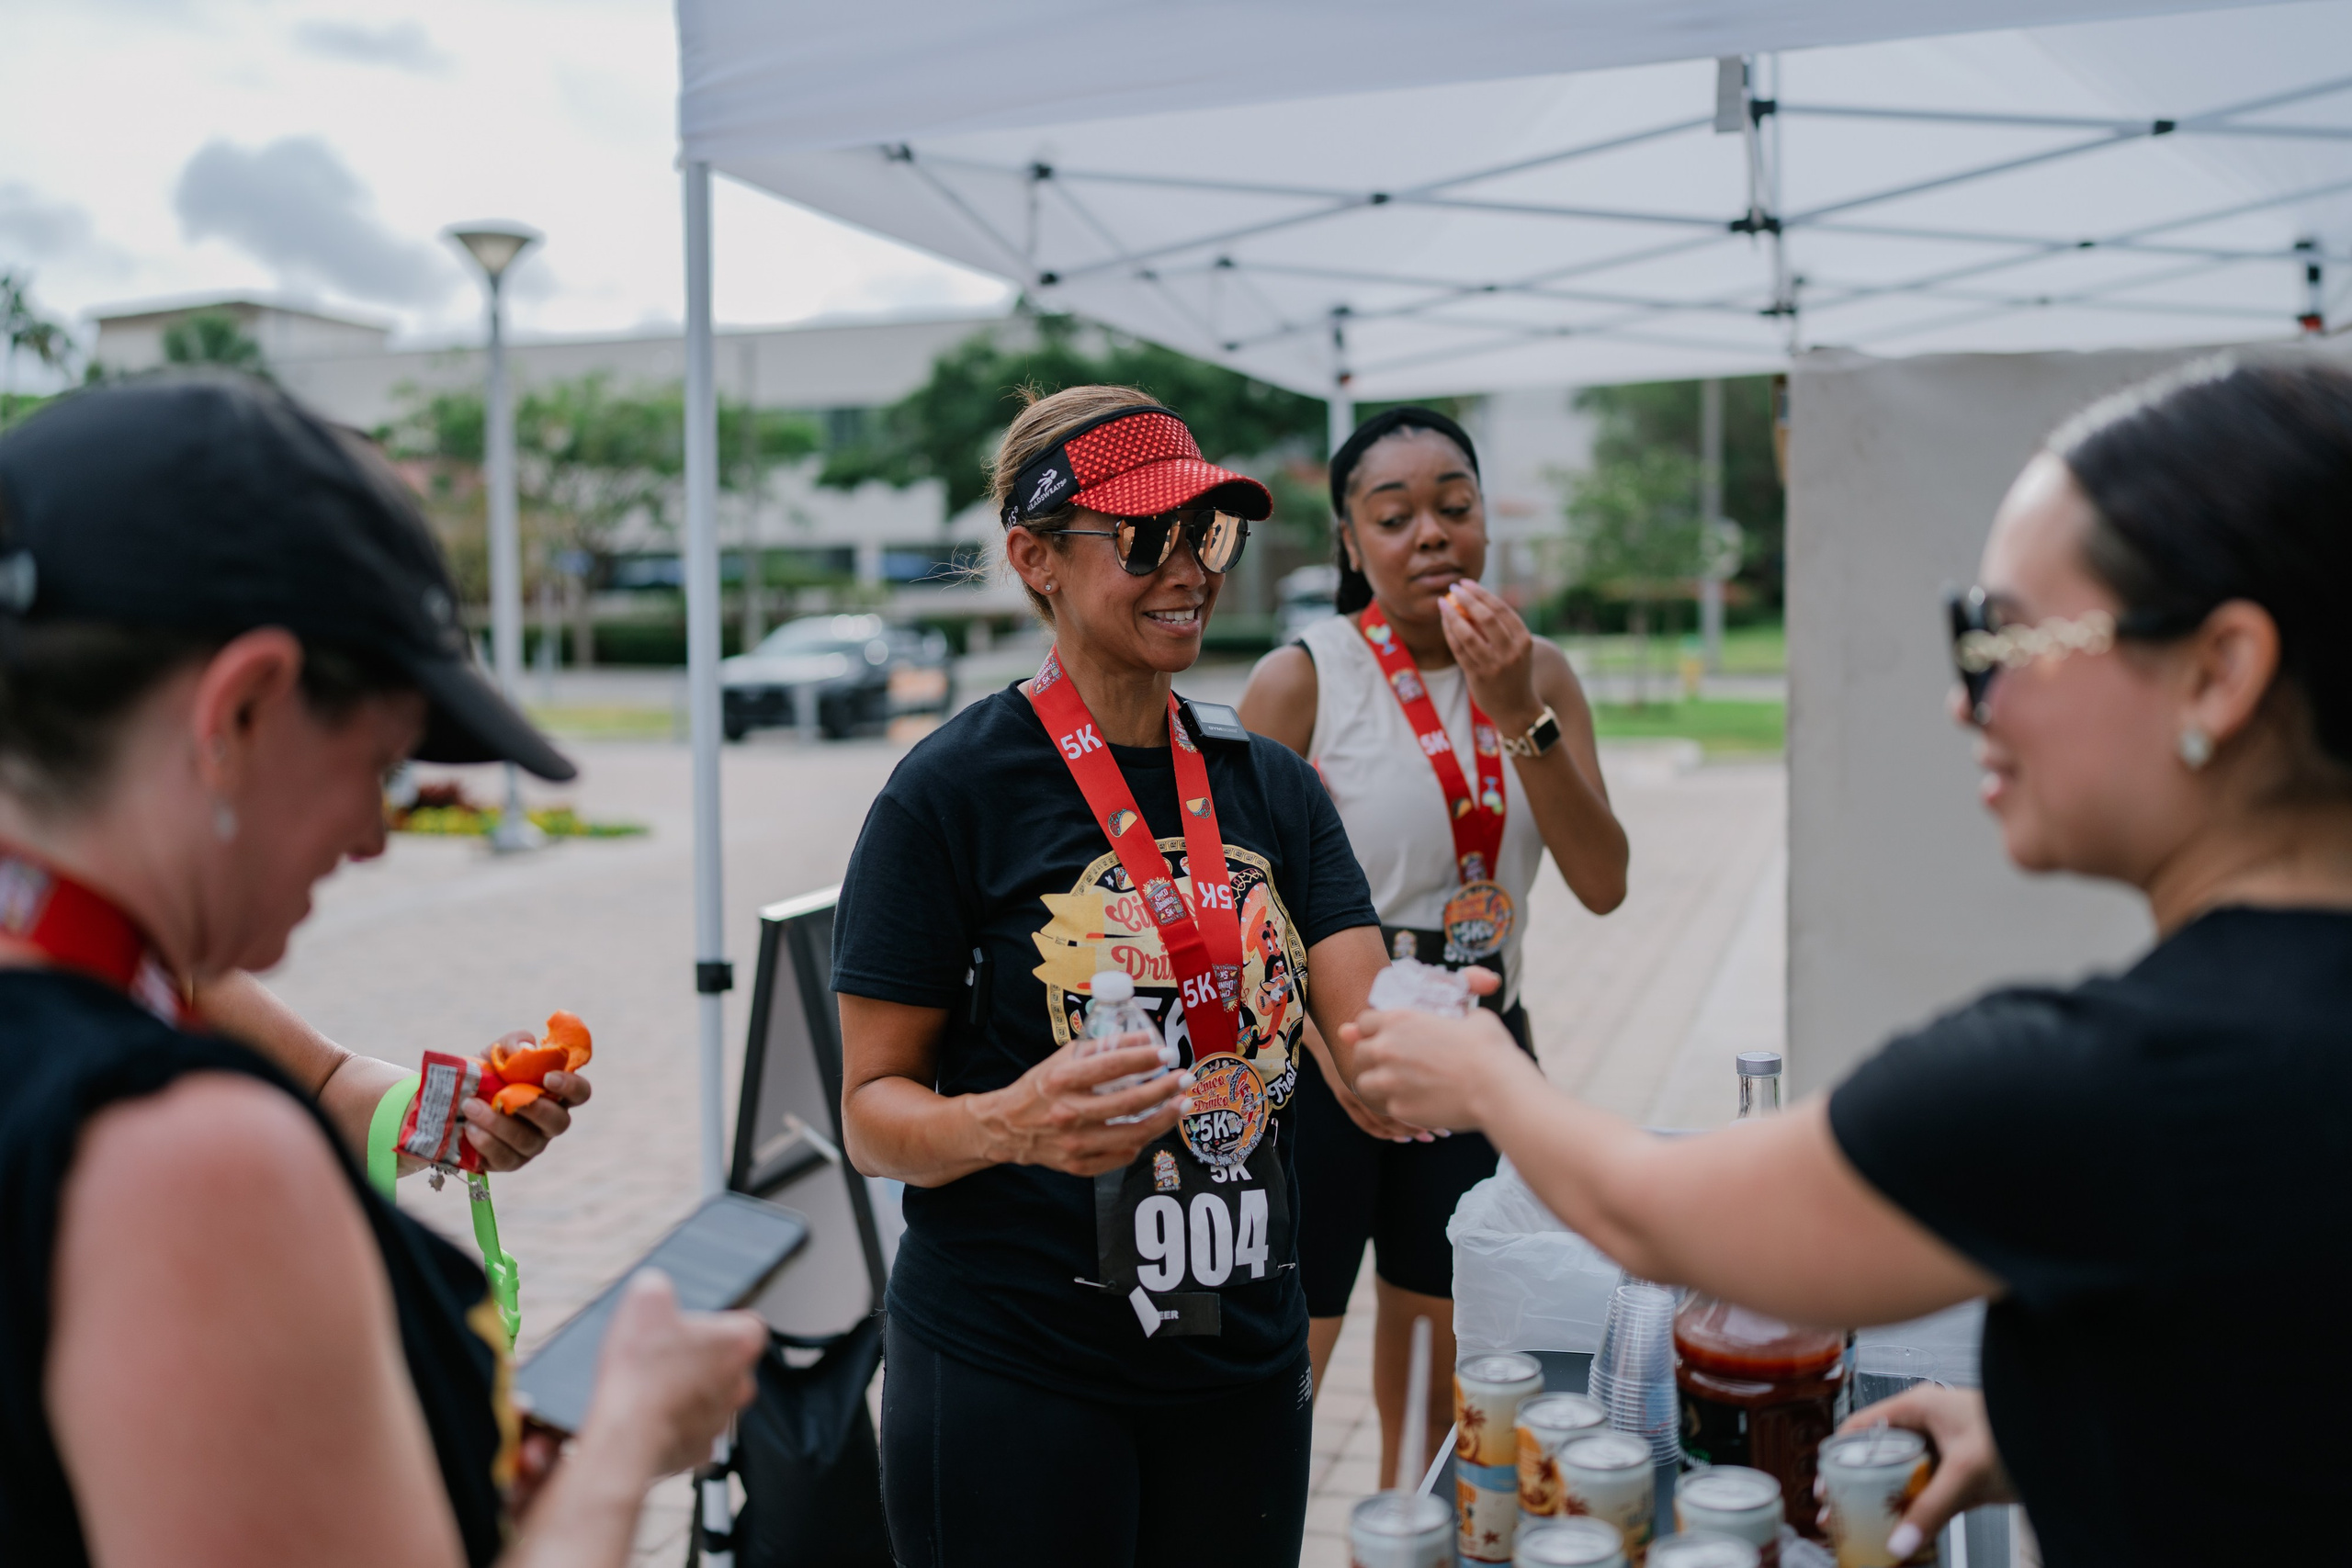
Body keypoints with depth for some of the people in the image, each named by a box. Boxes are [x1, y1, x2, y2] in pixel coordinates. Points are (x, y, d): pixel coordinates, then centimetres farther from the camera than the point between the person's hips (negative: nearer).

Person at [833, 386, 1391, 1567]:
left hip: (1245, 1364, 5)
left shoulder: (1271, 783, 5)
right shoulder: (952, 789, -11)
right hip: (1011, 1375, -5)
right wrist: (1011, 1125, -29)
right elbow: (872, 1113, -9)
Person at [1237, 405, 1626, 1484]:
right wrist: (1335, 1045, -24)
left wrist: (1518, 715, -19)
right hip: (1323, 1060, -4)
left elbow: (1601, 885, -9)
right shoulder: (1303, 679, -12)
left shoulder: (1540, 675, 1)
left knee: (1441, 1375, 20)